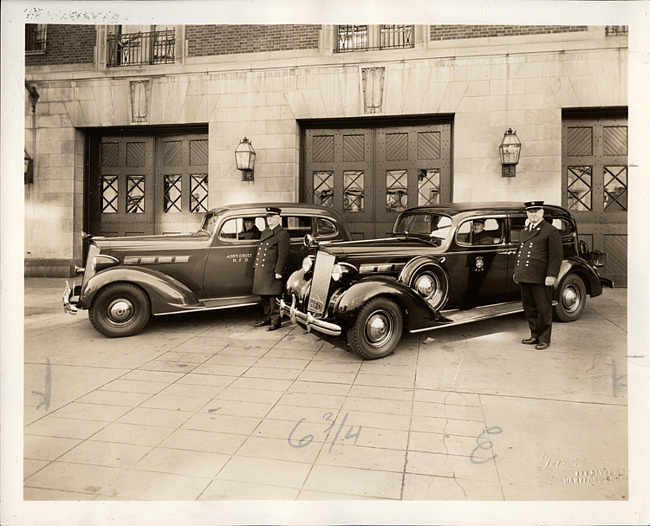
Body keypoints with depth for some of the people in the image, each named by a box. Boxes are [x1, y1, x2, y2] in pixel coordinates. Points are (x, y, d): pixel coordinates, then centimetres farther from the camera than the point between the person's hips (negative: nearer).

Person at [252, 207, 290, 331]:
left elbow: (283, 254, -14)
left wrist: (278, 272, -18)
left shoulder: (282, 233, -9)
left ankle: (276, 321, 5)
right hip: (261, 271, 8)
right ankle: (267, 317, 28)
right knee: (264, 297, 15)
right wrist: (255, 266, 19)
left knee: (273, 297, -3)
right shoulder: (265, 232, 18)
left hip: (272, 272, -8)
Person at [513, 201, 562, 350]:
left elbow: (556, 255, -10)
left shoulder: (551, 231, -5)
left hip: (540, 279, -7)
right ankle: (535, 336, 26)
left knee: (543, 309, 4)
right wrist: (517, 271, 23)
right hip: (524, 278, 7)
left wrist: (551, 275, -17)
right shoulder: (524, 231, 17)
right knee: (529, 308, 13)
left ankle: (544, 339, 15)